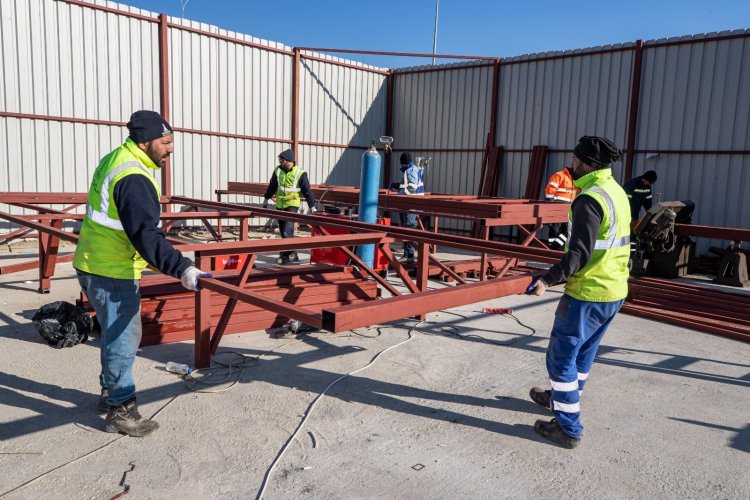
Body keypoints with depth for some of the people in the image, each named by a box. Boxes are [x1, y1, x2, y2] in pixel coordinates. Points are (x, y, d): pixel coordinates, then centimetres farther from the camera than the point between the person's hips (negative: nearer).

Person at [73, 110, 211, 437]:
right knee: (123, 338, -1)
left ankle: (110, 392, 38)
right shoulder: (133, 178, -24)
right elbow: (146, 235, -33)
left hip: (97, 264, 11)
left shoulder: (116, 159, 10)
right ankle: (120, 411, 11)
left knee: (115, 334, 22)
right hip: (112, 273, -11)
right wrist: (181, 269, -38)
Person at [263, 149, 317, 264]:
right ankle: (292, 254, 21)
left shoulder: (300, 173, -11)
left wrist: (312, 207, -8)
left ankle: (286, 254, -3)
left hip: (292, 205, -6)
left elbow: (307, 191, -7)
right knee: (283, 232, 10)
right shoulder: (278, 170, 3)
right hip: (280, 205, 6)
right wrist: (266, 199, 20)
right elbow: (272, 186, 15)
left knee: (287, 232, -13)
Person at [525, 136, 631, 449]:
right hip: (615, 290, 9)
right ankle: (561, 398, 43)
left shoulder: (589, 199, -19)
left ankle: (568, 428, 10)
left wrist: (548, 280, -23)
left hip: (588, 293, -9)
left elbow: (580, 253, -25)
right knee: (583, 352, 24)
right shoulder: (617, 192, 10)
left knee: (561, 356, 2)